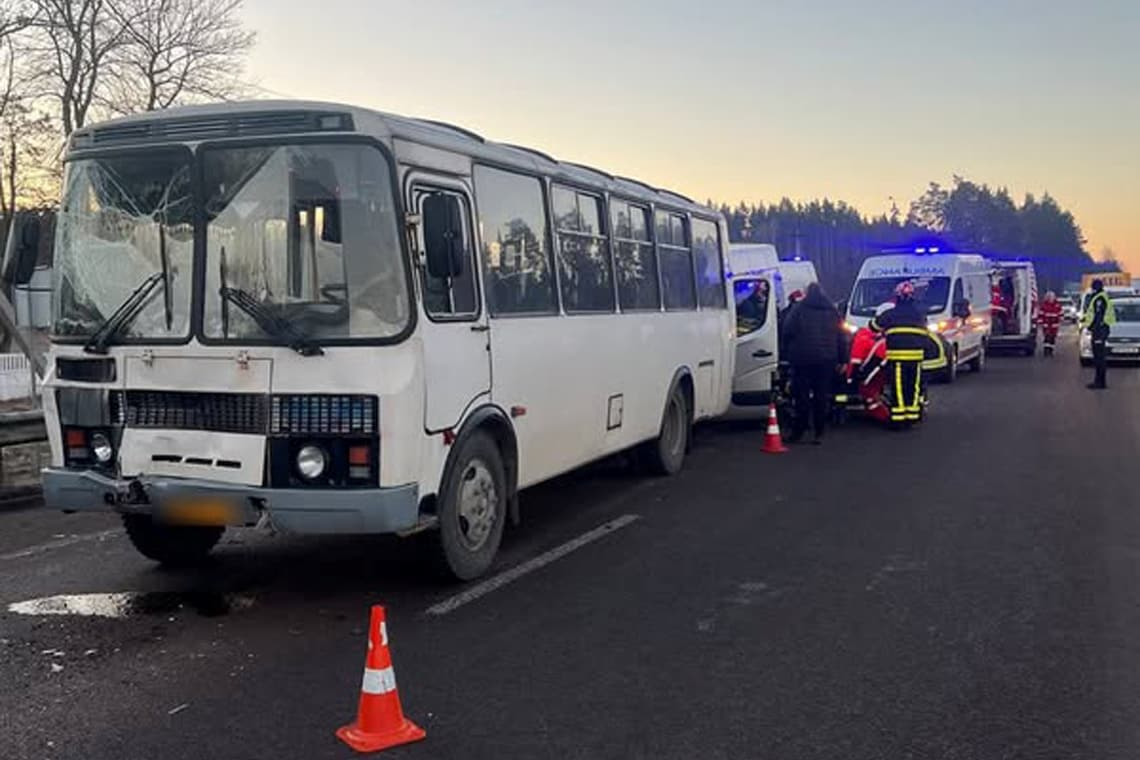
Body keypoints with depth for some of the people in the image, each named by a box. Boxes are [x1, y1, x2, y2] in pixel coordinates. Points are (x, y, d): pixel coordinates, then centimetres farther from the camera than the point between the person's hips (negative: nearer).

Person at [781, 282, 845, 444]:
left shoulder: (799, 309, -1)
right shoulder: (832, 311, 10)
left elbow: (787, 332, -5)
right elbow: (840, 336, 8)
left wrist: (789, 351, 8)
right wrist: (843, 359, 9)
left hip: (803, 359, -3)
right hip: (827, 359, 3)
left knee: (802, 395, 1)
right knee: (822, 396, 5)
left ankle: (798, 432, 3)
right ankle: (819, 433, 4)